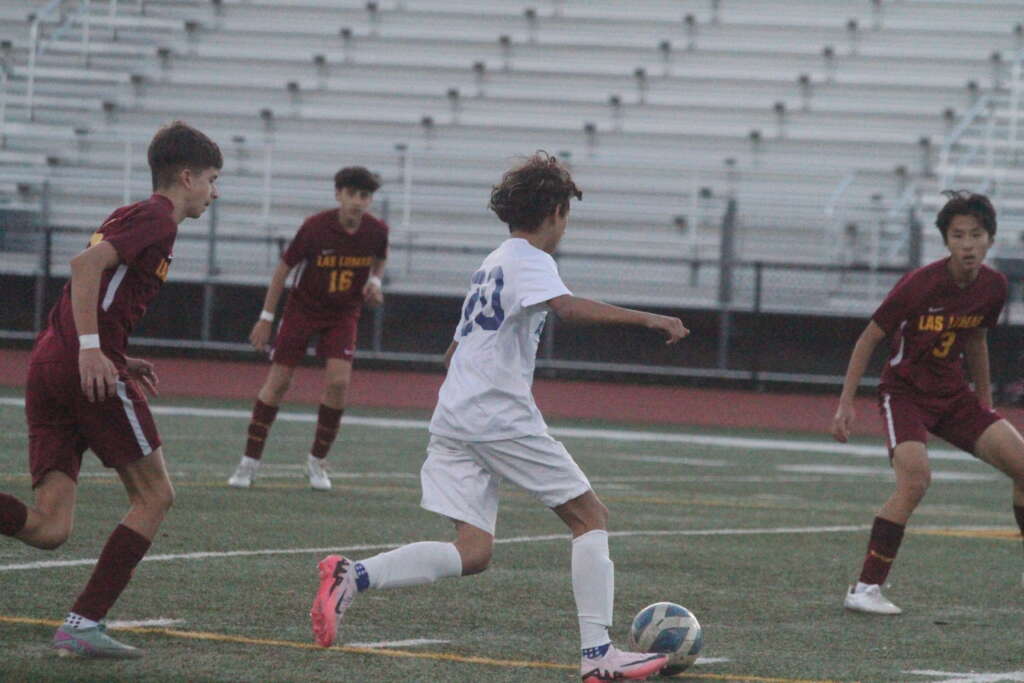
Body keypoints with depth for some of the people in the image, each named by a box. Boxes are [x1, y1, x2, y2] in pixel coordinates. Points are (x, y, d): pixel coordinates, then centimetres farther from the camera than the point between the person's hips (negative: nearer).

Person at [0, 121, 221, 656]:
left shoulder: (131, 217, 26)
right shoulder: (156, 217, -3)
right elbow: (86, 265, -18)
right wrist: (92, 350, -22)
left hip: (48, 363, 9)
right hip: (89, 367, -9)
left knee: (48, 528, 0)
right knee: (153, 495, 4)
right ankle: (83, 624, -2)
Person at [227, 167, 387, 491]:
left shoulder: (376, 230, -13)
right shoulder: (316, 227, -21)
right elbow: (285, 266, -10)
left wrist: (375, 280, -9)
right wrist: (267, 317, -8)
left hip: (343, 315, 2)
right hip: (302, 308, -2)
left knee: (339, 381, -15)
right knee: (278, 381, -4)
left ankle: (317, 461, 3)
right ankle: (250, 462, 6)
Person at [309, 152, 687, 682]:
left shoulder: (490, 267, 24)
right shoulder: (529, 260, -4)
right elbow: (566, 306, -25)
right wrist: (645, 319, -29)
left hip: (453, 419, 8)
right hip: (500, 417, -8)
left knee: (472, 552, 1)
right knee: (590, 518, 1)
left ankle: (351, 577, -16)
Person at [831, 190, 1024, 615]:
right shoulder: (919, 285, -21)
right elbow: (870, 337, -10)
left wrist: (985, 401, 23)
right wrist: (846, 402, -11)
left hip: (954, 395, 6)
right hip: (904, 393, -6)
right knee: (915, 479, -29)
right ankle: (865, 589, -22)